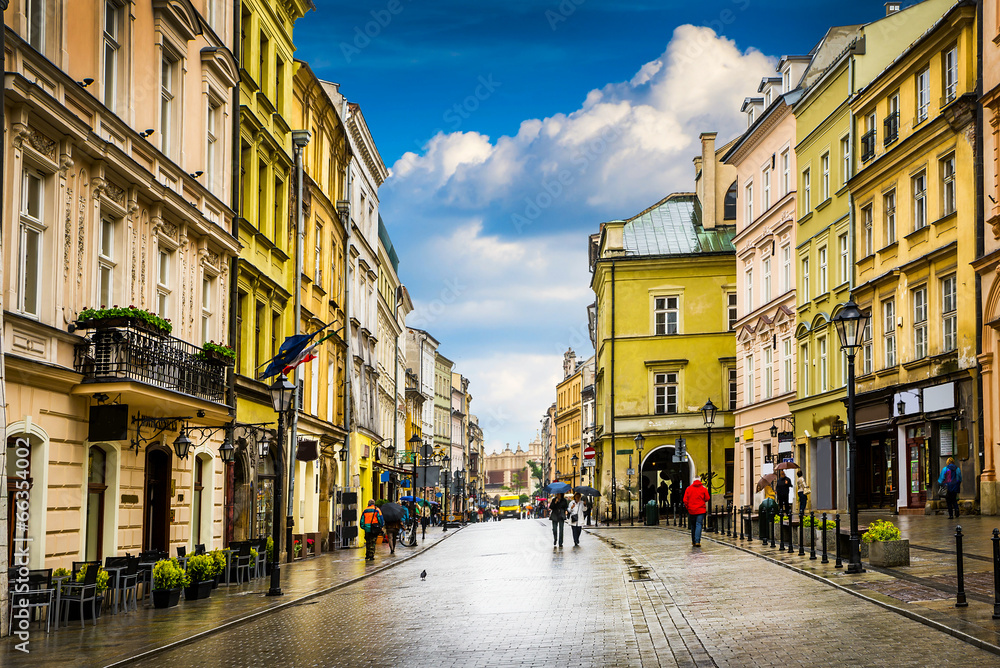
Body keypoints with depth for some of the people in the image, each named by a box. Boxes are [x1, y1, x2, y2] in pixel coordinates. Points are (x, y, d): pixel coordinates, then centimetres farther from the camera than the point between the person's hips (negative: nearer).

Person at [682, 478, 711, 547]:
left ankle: (693, 541, 20)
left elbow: (685, 500, 0)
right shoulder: (703, 488, -2)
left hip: (691, 510, 2)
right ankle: (697, 541, -17)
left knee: (693, 526, 14)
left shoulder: (688, 488, 1)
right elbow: (707, 498, -2)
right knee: (698, 525, -4)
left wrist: (687, 507, 13)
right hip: (701, 510, -2)